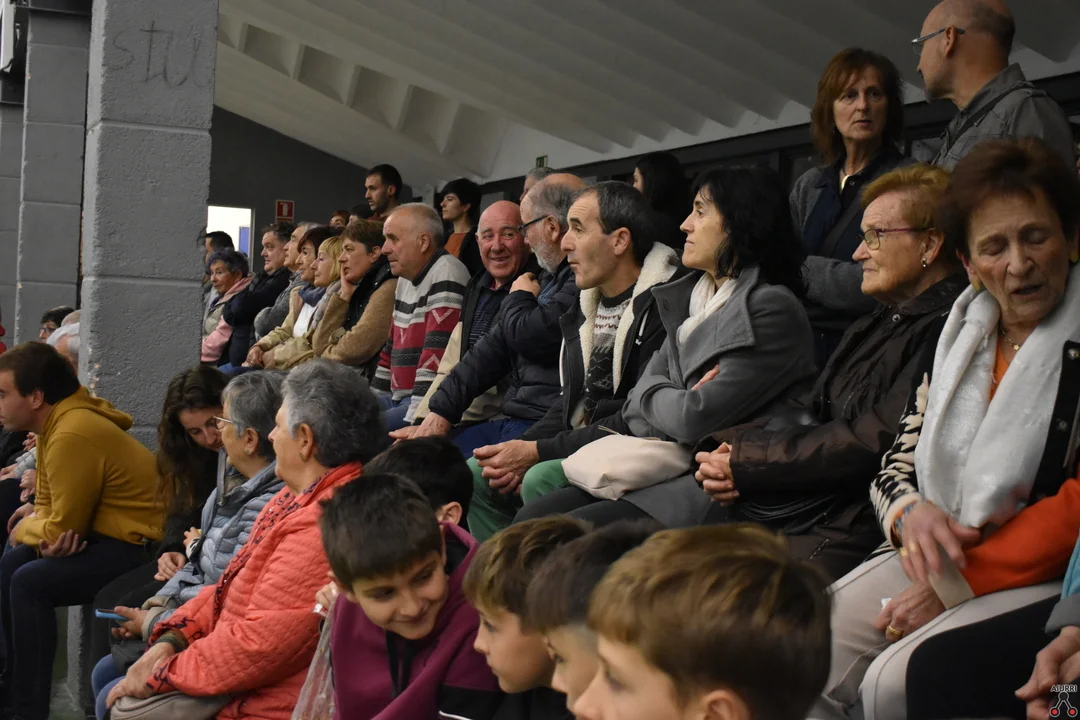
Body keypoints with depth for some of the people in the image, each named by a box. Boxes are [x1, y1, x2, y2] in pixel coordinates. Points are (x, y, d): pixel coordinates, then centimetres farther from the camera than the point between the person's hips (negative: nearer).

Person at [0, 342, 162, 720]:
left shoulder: (72, 436, -24)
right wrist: (36, 522, -11)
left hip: (133, 547, -11)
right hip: (105, 532, 11)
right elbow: (51, 504, 12)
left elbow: (64, 526, -18)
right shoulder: (59, 421, 8)